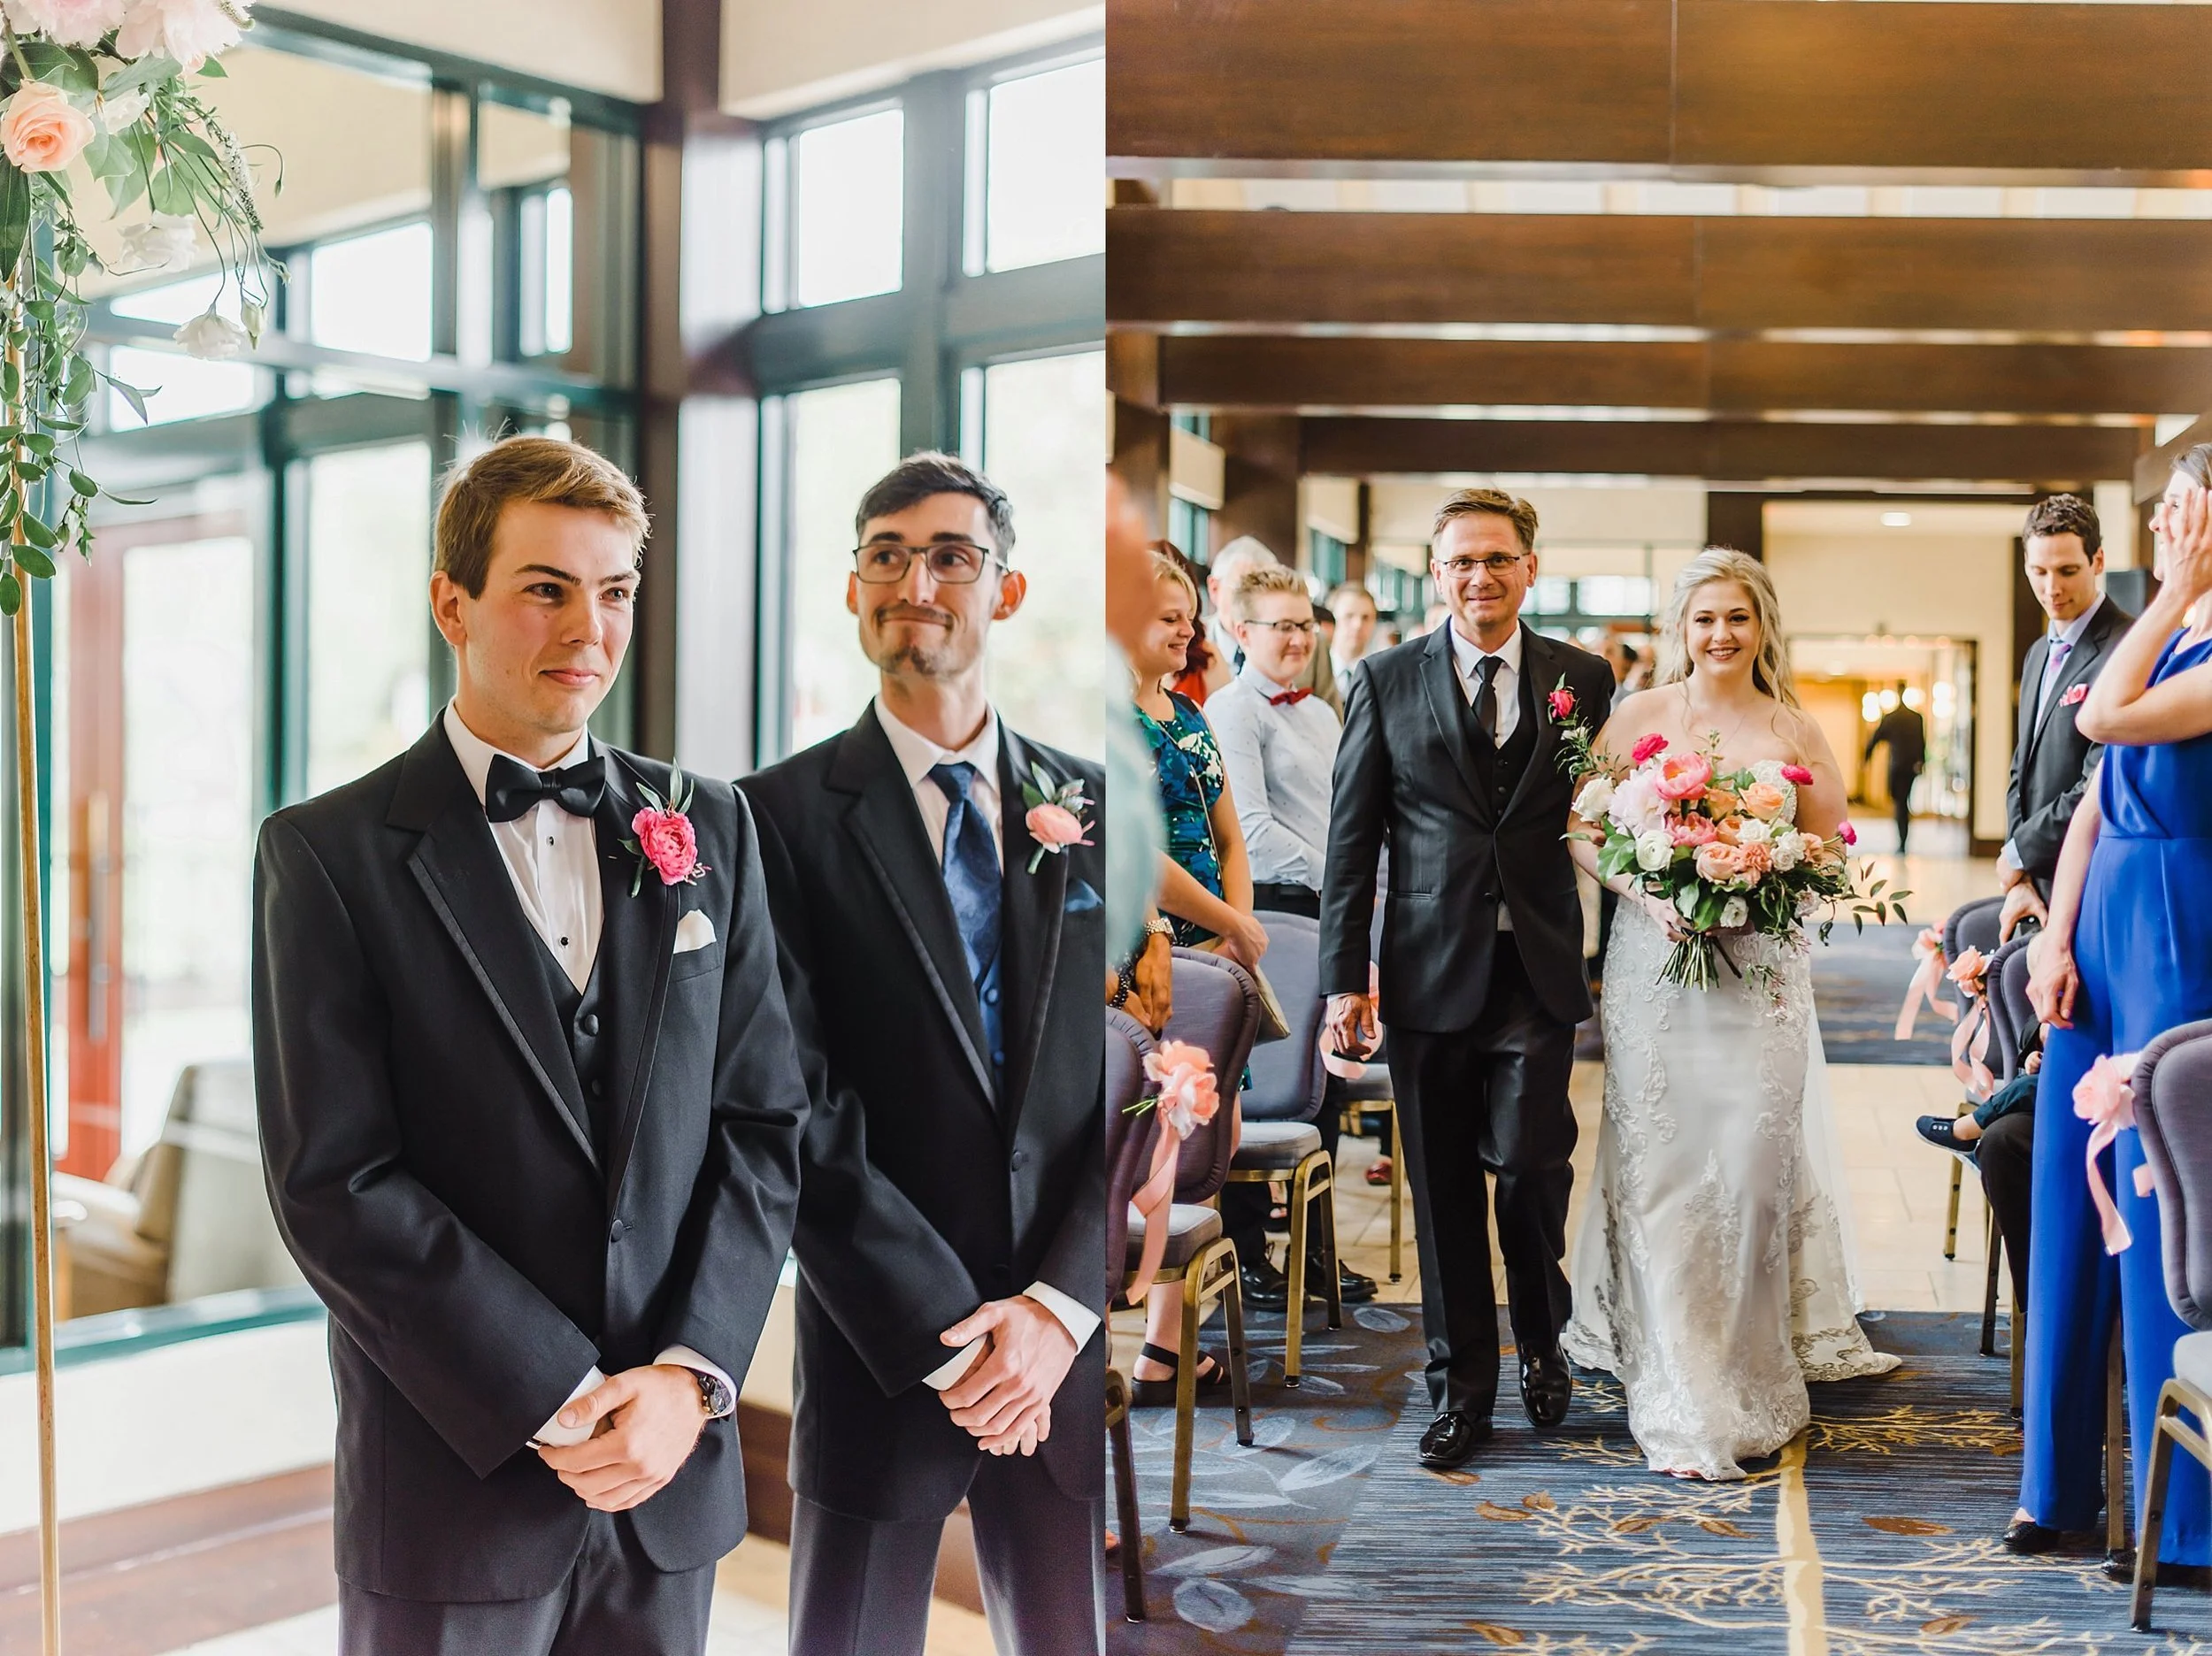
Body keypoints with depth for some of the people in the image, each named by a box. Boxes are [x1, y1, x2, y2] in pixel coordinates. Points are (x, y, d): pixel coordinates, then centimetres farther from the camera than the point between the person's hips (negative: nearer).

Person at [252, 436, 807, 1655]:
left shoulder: (708, 829, 5)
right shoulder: (327, 853, -6)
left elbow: (763, 1120, 3)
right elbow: (333, 1181, -11)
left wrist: (692, 1374, -8)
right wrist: (556, 1403, -13)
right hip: (452, 1471, -3)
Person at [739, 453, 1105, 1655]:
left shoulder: (1086, 810, 6)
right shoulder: (784, 815, -3)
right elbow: (794, 1104, -9)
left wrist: (1059, 1306, -9)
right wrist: (949, 1330, -12)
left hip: (1069, 1343, 3)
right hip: (880, 1352, -2)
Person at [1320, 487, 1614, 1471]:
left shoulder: (1584, 681, 6)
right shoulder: (1387, 682, 4)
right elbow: (1351, 838, 2)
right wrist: (1344, 977, -3)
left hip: (1538, 974, 0)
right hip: (1429, 972, 0)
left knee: (1531, 1165, -6)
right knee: (1443, 1188, 7)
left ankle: (1542, 1343, 24)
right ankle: (1461, 1387, 23)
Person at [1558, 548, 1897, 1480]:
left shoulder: (1797, 732, 8)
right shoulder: (1639, 716, 5)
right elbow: (1581, 833, 1)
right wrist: (1648, 894, -14)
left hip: (1762, 972, 1)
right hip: (1655, 963, -1)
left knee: (1753, 1166, -2)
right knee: (1663, 1173, -2)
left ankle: (1752, 1382, 16)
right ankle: (1685, 1402, 6)